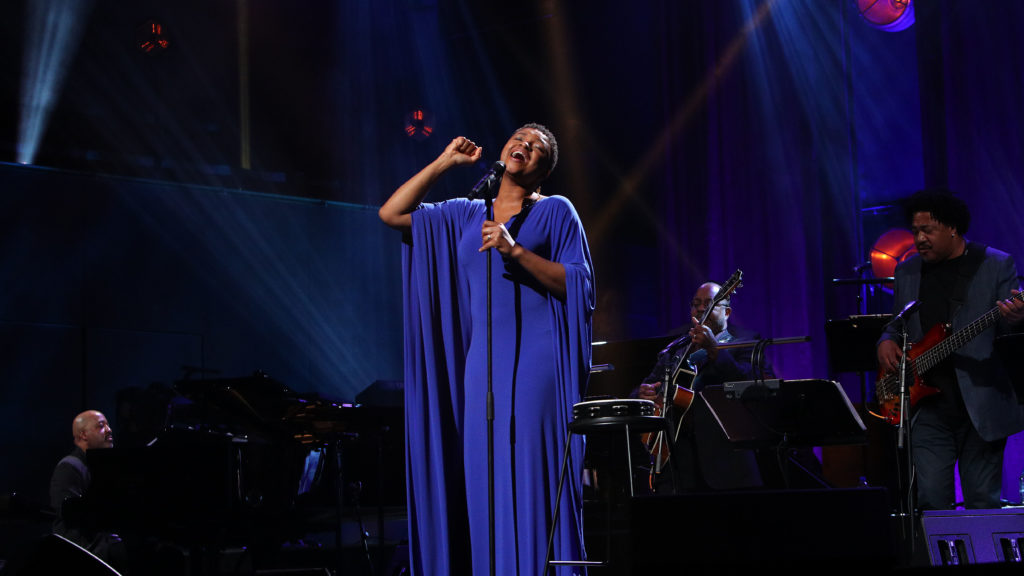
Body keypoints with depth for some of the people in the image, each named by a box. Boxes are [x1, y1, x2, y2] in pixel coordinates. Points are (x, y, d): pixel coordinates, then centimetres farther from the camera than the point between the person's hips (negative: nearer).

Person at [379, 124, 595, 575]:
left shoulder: (555, 211, 6)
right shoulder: (465, 215, 17)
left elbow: (579, 285, -4)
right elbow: (391, 214, 11)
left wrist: (515, 251, -16)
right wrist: (445, 161, 11)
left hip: (535, 361, -4)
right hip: (482, 360, 4)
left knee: (531, 476, -11)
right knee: (484, 480, 1)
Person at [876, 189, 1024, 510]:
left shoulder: (996, 265, 1)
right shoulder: (907, 271, 13)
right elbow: (897, 325, 22)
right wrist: (886, 342, 0)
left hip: (981, 405, -3)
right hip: (929, 406, 3)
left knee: (982, 502, 0)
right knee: (930, 500, -5)